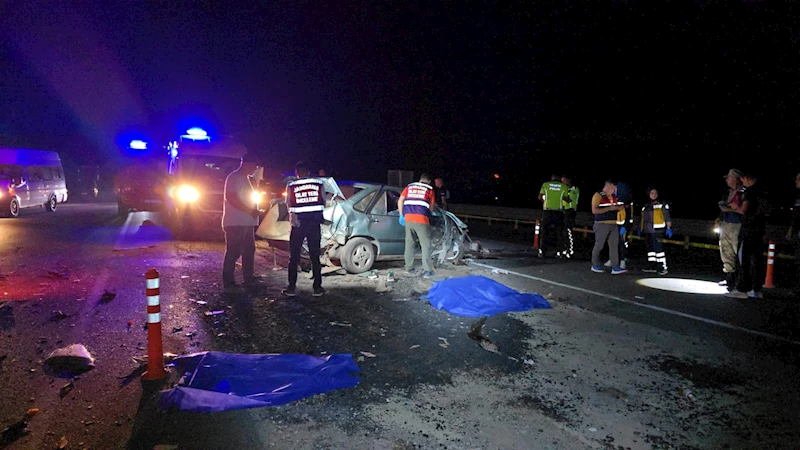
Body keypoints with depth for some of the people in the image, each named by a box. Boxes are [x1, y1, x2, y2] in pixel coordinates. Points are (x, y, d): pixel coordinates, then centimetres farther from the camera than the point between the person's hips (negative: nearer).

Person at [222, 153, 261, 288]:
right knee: (233, 252, -6)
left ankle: (249, 278, 23)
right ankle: (228, 281, 1)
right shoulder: (234, 177, -10)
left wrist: (254, 211, 13)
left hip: (247, 222, 10)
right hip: (236, 223, -10)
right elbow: (231, 198, -20)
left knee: (249, 250, 14)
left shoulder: (245, 179, 20)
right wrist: (250, 210, -21)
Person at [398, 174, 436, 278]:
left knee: (409, 244, 15)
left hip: (408, 219, 4)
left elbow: (400, 201, 10)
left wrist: (402, 215, 16)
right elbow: (431, 208, 13)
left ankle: (409, 268, 20)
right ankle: (427, 271, 0)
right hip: (421, 219, -4)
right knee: (425, 245, 2)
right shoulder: (429, 189, 10)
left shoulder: (409, 187, 18)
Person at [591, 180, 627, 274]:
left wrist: (620, 208, 5)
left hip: (613, 224, 7)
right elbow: (594, 210, -17)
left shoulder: (613, 197, 15)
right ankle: (595, 265, 17)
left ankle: (615, 267, -1)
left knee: (614, 245, 0)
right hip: (602, 224, -7)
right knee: (599, 245, 2)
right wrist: (609, 208, -19)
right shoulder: (598, 195, -8)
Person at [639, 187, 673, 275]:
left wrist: (668, 228, -13)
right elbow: (643, 218, 26)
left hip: (657, 231, -7)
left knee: (658, 248, -11)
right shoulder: (646, 206, 18)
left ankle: (662, 268, -7)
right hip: (647, 231, 7)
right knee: (650, 248, 10)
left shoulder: (662, 205, -1)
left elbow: (667, 217, -5)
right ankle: (652, 266, 18)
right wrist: (640, 228, 25)